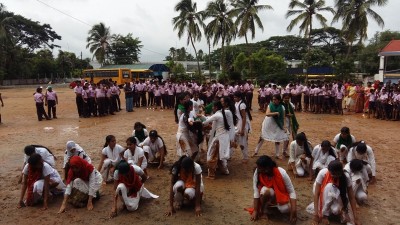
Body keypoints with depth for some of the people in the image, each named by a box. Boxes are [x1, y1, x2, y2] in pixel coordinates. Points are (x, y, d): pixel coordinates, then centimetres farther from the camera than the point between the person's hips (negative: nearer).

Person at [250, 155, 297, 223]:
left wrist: (293, 210, -31)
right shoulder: (257, 172, -27)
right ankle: (261, 212, -8)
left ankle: (277, 204, 11)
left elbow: (291, 191, -23)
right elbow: (256, 191, -23)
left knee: (286, 209, -28)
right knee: (266, 190, -36)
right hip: (268, 194, -1)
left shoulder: (281, 172, -29)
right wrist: (255, 210, -22)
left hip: (281, 195, 1)